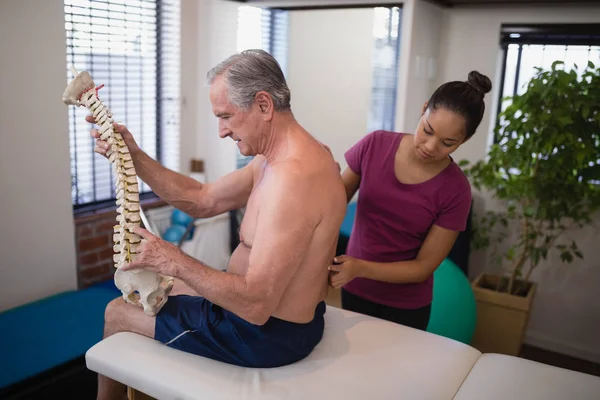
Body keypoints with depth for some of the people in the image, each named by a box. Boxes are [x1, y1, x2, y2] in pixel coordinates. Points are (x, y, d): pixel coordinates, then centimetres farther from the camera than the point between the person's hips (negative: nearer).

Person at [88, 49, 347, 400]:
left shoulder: (292, 177, -32)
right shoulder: (292, 155, 1)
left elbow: (256, 306, -33)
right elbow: (202, 201, 4)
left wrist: (175, 261, -24)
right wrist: (134, 156, -3)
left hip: (266, 334, -9)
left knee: (117, 312, 9)